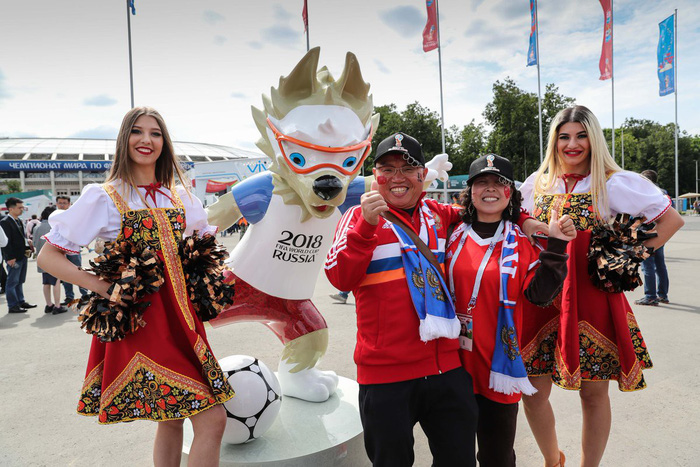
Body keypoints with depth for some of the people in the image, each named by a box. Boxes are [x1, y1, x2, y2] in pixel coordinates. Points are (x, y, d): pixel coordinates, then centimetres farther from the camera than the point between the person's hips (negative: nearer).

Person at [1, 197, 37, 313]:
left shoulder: (19, 221, 15)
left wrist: (27, 241, 8)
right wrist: (10, 258, -21)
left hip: (23, 256, 9)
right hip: (14, 258, -9)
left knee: (19, 281, 17)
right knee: (12, 282, 0)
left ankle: (21, 301, 27)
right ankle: (12, 306, 7)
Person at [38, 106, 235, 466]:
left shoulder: (179, 197, 10)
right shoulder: (104, 198, -3)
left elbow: (205, 238, 27)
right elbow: (47, 257, -1)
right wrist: (104, 288, -14)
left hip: (181, 315, 5)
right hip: (138, 318, -5)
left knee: (172, 418, 13)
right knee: (212, 419, -10)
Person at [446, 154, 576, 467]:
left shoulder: (520, 243, -1)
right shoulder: (454, 236, 3)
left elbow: (540, 294, -10)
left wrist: (556, 247, -17)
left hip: (499, 365, -2)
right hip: (454, 361, 2)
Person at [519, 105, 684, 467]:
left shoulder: (615, 183, -1)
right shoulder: (537, 184, 8)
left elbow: (671, 220, 4)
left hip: (593, 298, -2)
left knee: (594, 393, 7)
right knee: (532, 391, 4)